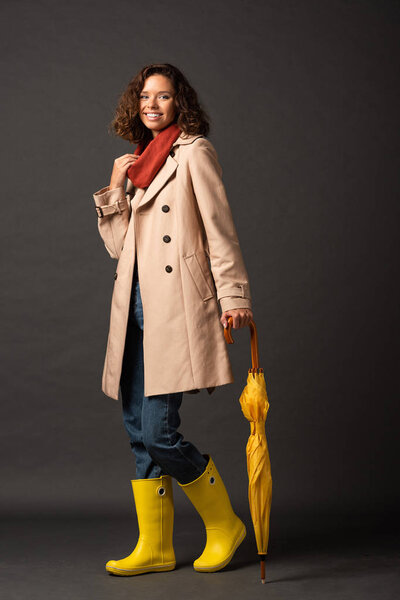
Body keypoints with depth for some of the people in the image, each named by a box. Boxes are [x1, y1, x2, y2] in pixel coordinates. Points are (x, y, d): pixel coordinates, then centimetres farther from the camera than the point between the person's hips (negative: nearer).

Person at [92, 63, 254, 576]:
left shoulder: (194, 151, 0)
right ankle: (155, 547, 17)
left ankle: (224, 524, 12)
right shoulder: (139, 162, 20)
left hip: (176, 307, -7)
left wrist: (233, 295, -11)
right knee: (139, 429, 6)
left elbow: (220, 228, -5)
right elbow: (118, 245, 18)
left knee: (159, 431, -10)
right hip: (135, 307, 7)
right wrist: (115, 187, 7)